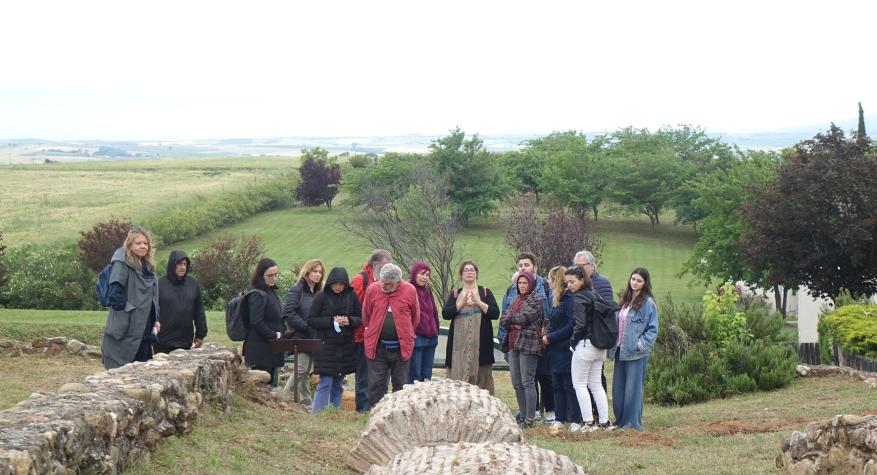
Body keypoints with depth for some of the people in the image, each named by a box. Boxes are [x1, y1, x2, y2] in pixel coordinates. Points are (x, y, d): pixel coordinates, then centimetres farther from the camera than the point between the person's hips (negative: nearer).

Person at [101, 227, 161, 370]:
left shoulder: (148, 267, 13)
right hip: (126, 332, -8)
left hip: (145, 331, 8)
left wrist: (155, 320, 12)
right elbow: (115, 295, -21)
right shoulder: (122, 264, -13)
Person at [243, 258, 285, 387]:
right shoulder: (257, 295, -14)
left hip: (271, 349, 9)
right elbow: (256, 322, -21)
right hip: (260, 350, -9)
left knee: (270, 384, 13)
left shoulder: (272, 293, 14)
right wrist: (274, 335, -14)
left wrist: (280, 333, 5)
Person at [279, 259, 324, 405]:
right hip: (300, 337, -7)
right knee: (301, 370, -13)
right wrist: (306, 326, -16)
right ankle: (283, 398, -5)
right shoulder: (297, 290, -7)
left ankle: (306, 401, 16)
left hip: (314, 338, 7)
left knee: (307, 372, 11)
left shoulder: (318, 293, 14)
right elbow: (288, 313, -15)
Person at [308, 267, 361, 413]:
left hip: (346, 346, 4)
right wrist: (331, 321, -15)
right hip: (326, 345, -4)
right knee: (325, 383, -8)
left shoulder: (351, 296, 3)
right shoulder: (322, 297, -5)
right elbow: (311, 319, -4)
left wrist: (349, 320, -12)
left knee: (338, 384, 10)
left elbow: (360, 318, 9)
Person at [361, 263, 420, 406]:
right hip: (377, 347, 0)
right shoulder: (372, 289, -2)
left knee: (400, 384, 8)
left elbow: (415, 317, 8)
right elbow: (365, 316, 10)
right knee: (376, 384, 1)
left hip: (401, 347, 0)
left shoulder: (410, 291, -4)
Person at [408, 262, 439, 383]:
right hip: (416, 339, -7)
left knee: (427, 376, 10)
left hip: (431, 339, 7)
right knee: (415, 376, -7)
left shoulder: (428, 291, 16)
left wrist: (436, 331, 16)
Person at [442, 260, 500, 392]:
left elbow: (495, 313, 0)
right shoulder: (455, 294, 14)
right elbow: (445, 314, 1)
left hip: (480, 342, -1)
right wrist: (462, 303, -9)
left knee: (482, 376, -5)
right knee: (459, 375, -3)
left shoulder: (485, 292, 10)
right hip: (459, 343, 1)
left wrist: (478, 302, -9)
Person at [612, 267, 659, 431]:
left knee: (633, 388, -1)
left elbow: (653, 329, -8)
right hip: (621, 351, 7)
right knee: (617, 387, 10)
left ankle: (633, 423, 7)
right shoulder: (626, 300, 14)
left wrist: (642, 344, -17)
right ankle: (620, 420, 21)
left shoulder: (648, 302, -8)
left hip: (636, 353, -7)